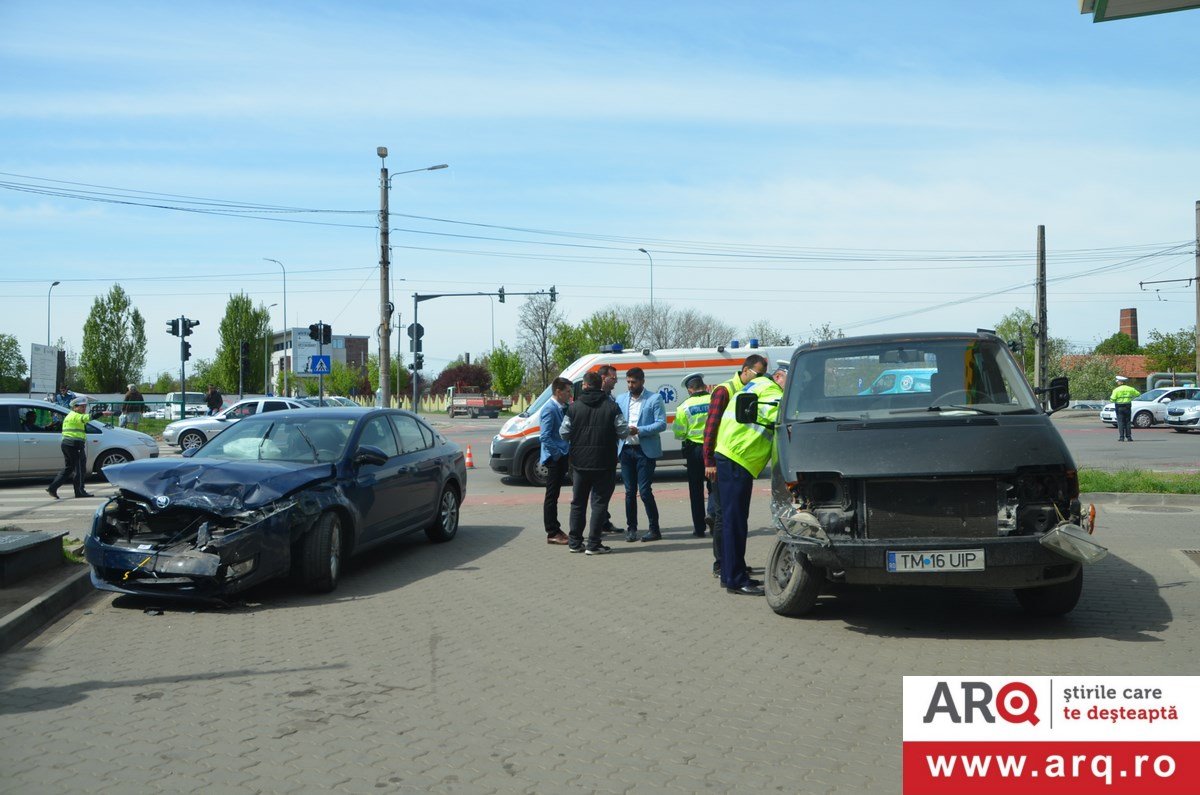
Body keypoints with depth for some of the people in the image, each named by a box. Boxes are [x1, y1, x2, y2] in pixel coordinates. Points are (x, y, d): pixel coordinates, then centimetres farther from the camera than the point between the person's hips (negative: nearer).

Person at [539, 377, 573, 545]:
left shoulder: (563, 408, 12)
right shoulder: (549, 409, -16)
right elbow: (545, 437, -22)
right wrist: (558, 454, -18)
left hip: (562, 458, 9)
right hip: (555, 459, -9)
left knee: (554, 495, 15)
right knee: (552, 496, -3)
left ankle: (555, 530, 23)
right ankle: (552, 533, 2)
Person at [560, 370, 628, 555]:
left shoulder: (574, 407, -2)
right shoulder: (611, 407, -7)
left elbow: (564, 433, -1)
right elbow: (623, 432, -7)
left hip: (580, 462, 2)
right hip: (604, 463, -2)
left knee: (578, 502, 14)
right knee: (599, 502, 3)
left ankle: (574, 542, 17)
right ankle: (593, 544, -1)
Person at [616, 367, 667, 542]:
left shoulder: (654, 399, -1)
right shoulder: (621, 399, 13)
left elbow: (662, 424, -8)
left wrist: (639, 431, -18)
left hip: (645, 450, -4)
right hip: (626, 449, 4)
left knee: (645, 491, -7)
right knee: (630, 491, 7)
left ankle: (654, 529, 3)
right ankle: (631, 528, 15)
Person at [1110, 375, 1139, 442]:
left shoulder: (1116, 390, -7)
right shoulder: (1130, 389, 4)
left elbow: (1112, 399, -11)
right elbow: (1138, 394, 16)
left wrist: (1111, 397, 11)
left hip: (1119, 407, -3)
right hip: (1127, 407, 3)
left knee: (1120, 422, -2)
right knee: (1128, 422, 8)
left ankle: (1121, 437, -7)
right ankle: (1129, 437, 6)